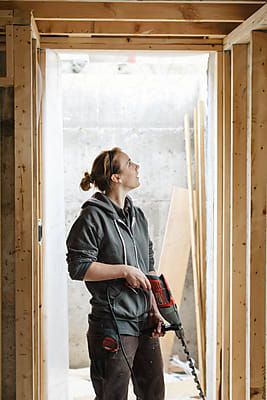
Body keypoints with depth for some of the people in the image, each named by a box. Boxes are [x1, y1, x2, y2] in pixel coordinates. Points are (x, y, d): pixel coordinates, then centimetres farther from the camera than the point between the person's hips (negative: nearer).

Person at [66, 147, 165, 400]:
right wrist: (125, 270, -16)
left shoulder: (138, 215, 13)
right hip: (113, 326, -7)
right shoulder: (93, 216, -10)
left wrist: (155, 310, 9)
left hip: (144, 323, 8)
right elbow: (78, 267, -15)